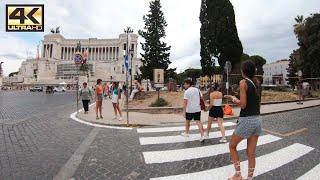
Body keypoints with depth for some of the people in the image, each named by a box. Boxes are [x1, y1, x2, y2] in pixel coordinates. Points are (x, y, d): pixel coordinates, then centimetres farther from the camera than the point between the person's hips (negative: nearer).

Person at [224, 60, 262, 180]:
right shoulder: (257, 82, 9)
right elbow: (257, 101, 16)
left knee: (232, 146, 14)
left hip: (246, 120, -7)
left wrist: (233, 98, 0)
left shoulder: (243, 82, -12)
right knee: (251, 153, 14)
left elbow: (243, 105, -17)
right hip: (257, 119, 7)